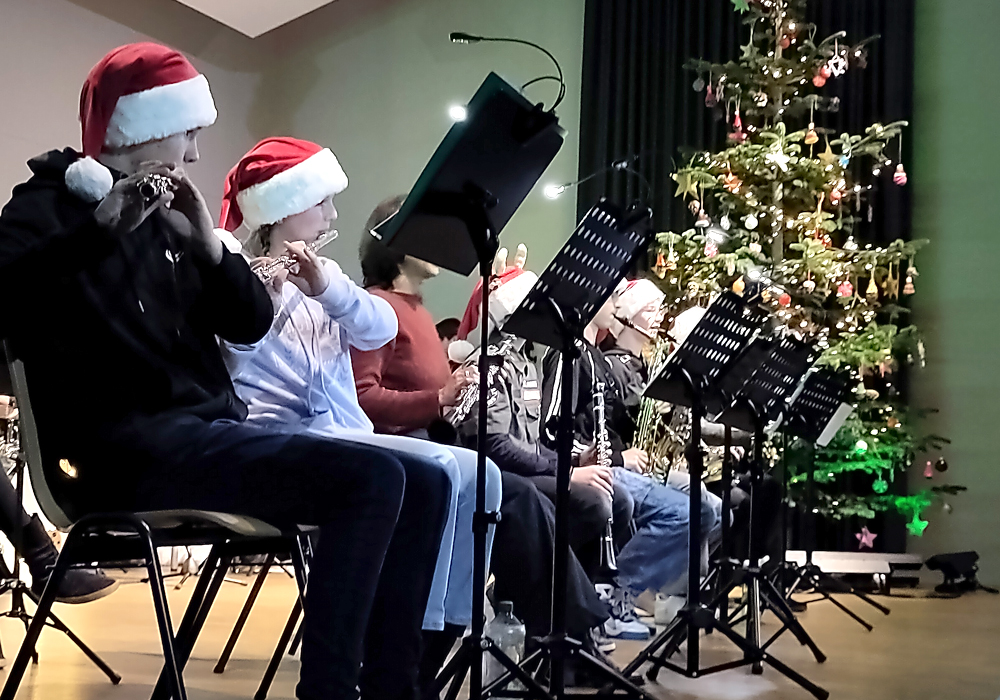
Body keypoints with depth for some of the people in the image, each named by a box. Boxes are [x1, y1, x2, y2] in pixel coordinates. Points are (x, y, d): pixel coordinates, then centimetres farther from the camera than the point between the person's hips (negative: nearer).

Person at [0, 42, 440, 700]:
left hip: (208, 429, 8)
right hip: (135, 447, -8)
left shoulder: (161, 221, 20)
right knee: (374, 479, -25)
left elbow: (250, 323, 11)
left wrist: (206, 239, -4)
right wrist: (102, 227, -29)